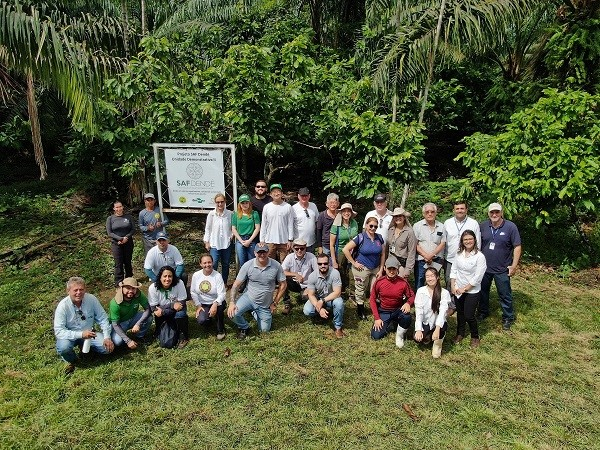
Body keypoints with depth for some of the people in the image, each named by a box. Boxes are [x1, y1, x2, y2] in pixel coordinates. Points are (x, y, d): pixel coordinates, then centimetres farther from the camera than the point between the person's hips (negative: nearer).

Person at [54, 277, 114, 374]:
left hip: (89, 333, 2)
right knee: (63, 348, -34)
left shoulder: (91, 299, -15)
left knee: (107, 348, -18)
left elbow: (103, 319, -6)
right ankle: (71, 361, 2)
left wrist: (107, 337, -17)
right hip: (71, 336, -2)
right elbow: (59, 331, -24)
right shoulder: (63, 306, -21)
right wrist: (81, 334, -37)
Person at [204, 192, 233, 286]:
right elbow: (207, 229, 3)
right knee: (213, 264, -8)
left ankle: (224, 283, 26)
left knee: (226, 264, 12)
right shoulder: (211, 214, -4)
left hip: (226, 243, 2)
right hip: (214, 244, -1)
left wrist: (232, 235, -5)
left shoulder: (230, 214, -4)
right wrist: (207, 242, 1)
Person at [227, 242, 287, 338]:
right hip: (248, 298, -1)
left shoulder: (276, 266, -15)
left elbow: (283, 285, -4)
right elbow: (236, 285, -10)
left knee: (265, 330, 10)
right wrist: (232, 303, -22)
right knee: (233, 313, -27)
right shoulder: (248, 265, -15)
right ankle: (244, 328, 8)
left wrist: (275, 303, -4)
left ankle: (254, 313, 41)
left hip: (265, 304, 1)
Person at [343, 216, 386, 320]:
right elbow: (345, 249, -14)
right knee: (361, 292, 7)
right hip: (362, 269, -4)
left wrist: (381, 270, 5)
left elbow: (382, 254, 10)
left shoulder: (379, 238, 4)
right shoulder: (360, 237, -11)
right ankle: (360, 312, 24)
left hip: (375, 269, 4)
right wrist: (354, 263, -11)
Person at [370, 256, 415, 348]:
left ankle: (400, 335, -3)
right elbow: (372, 299, -4)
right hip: (383, 312, 1)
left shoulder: (403, 283, -14)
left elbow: (412, 296, -3)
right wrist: (377, 318, -10)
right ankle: (389, 324, 19)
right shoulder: (379, 282, -13)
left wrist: (408, 303, -28)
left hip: (398, 311, -1)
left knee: (406, 317, -35)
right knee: (375, 336, -13)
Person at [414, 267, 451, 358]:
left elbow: (442, 312, -22)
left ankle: (437, 345, -2)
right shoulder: (420, 291, -9)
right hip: (424, 323, 1)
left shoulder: (444, 293, -11)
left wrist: (437, 329, -36)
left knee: (443, 326, -35)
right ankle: (427, 337, 13)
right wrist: (418, 330, -26)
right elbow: (418, 311, -15)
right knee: (418, 339, -26)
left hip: (438, 323, -1)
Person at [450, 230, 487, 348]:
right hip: (458, 290, 5)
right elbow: (454, 270, 6)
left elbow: (478, 277, -17)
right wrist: (453, 286, -3)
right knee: (460, 313, 17)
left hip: (472, 291, -4)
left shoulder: (479, 256, -16)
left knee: (469, 315, -2)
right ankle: (460, 333, 37)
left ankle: (475, 336, 23)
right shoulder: (459, 254, 1)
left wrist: (465, 288, -13)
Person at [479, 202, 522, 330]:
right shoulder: (482, 226, -3)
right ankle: (483, 312, 38)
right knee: (483, 291, 18)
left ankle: (508, 318, 24)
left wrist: (514, 265, -10)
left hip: (502, 269, -3)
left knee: (505, 295, 7)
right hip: (484, 267, 3)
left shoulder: (510, 227, -11)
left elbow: (517, 247, -8)